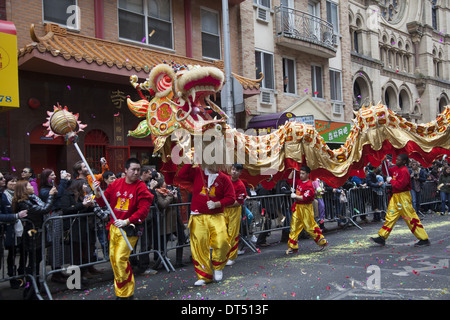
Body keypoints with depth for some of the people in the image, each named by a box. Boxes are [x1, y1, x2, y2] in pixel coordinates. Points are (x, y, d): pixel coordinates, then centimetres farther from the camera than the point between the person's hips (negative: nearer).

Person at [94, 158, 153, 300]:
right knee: (113, 257, 11)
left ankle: (126, 294, 2)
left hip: (129, 228, -5)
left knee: (121, 258, -13)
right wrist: (98, 193, -10)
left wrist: (126, 221, -23)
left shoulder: (141, 187, -8)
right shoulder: (116, 184, 5)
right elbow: (103, 202, 10)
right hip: (114, 227, 5)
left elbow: (143, 210, -15)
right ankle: (120, 289, 29)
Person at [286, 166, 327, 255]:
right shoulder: (299, 182, 10)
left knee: (310, 226, -2)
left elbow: (306, 198, -23)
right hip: (298, 207, 8)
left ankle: (322, 241, 16)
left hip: (306, 208, -8)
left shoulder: (309, 185, -14)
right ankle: (293, 247, 12)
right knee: (294, 226, 6)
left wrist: (295, 196, -17)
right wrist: (292, 172, 12)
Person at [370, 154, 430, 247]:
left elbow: (400, 185, -25)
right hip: (395, 196, 9)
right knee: (390, 216, 9)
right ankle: (382, 238, 13)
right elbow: (388, 171, 23)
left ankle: (424, 239, 4)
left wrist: (391, 181, -12)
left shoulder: (404, 171, -18)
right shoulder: (396, 168, 9)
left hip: (403, 196, -9)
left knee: (411, 218, -5)